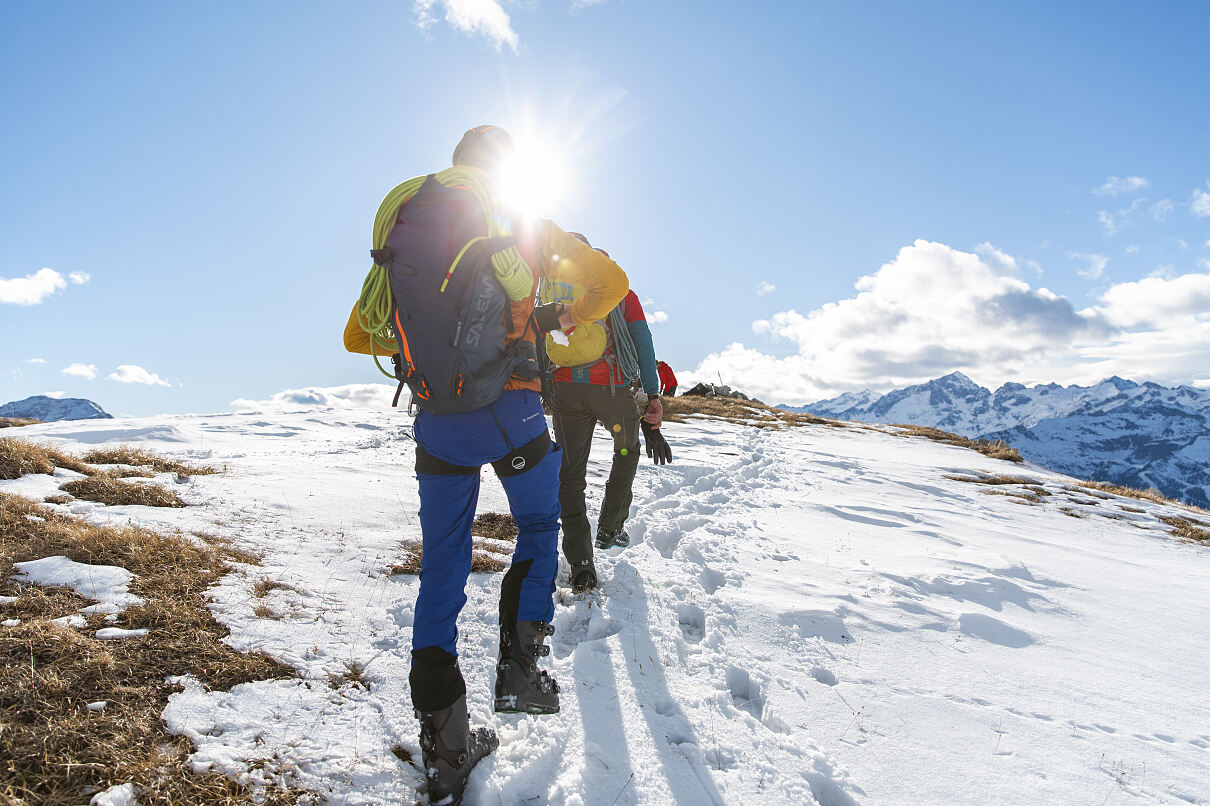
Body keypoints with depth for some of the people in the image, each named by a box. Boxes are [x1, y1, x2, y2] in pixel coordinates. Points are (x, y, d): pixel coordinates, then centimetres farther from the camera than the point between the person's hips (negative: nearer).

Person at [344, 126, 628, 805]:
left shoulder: (402, 228, 13)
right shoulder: (524, 227, 5)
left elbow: (357, 335, 16)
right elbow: (611, 281, 2)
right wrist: (561, 319, 19)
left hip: (437, 427, 3)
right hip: (513, 414, -2)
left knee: (443, 567, 11)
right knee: (539, 529, 24)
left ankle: (446, 750, 13)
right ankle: (520, 670, 20)